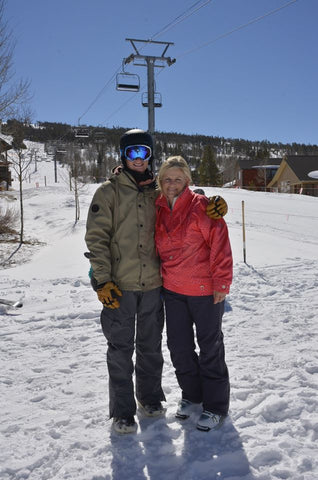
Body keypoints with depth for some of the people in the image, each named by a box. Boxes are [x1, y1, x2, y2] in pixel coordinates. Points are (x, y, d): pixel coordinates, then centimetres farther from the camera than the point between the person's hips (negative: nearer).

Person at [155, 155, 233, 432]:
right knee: (178, 347, 13)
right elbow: (157, 248, 19)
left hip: (205, 290, -5)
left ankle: (216, 406, 22)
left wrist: (221, 283, -15)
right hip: (173, 290, 6)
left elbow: (220, 244, -15)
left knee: (210, 347, 7)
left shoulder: (201, 206, -13)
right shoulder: (158, 210, 4)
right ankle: (191, 394, 36)